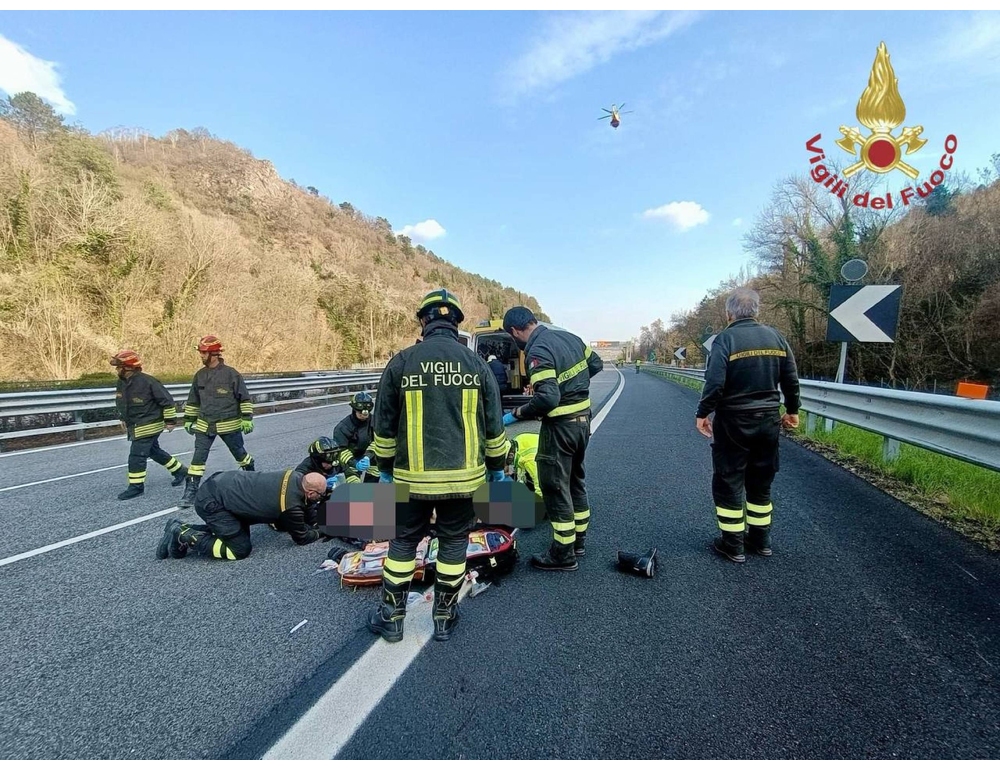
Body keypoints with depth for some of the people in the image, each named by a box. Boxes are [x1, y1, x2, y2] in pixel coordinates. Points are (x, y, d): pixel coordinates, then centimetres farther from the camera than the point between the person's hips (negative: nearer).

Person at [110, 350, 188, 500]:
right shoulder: (121, 383, 3)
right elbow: (120, 404, 22)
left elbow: (167, 400, -16)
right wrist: (124, 421, 25)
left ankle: (136, 486, 6)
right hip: (134, 427, 9)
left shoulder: (147, 382, -21)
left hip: (149, 426, -9)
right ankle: (180, 471, 31)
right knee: (154, 451, 17)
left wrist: (170, 420, -13)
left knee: (136, 455, -7)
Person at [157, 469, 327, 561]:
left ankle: (183, 528, 19)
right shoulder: (291, 506, -21)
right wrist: (319, 533, 15)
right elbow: (301, 537, -1)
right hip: (211, 502, -9)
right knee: (241, 549, -2)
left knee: (240, 533, 20)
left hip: (220, 482, 9)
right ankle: (183, 537, 2)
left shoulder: (296, 476, -1)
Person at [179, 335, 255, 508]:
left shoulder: (231, 374, -11)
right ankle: (190, 492, 1)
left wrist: (247, 418, -12)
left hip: (229, 424, -4)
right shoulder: (199, 376, 4)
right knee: (198, 457, -3)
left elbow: (245, 398, -9)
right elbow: (193, 400, 16)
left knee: (239, 453, 12)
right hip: (204, 425, 4)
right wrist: (189, 419, 15)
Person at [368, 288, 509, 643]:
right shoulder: (476, 364, -1)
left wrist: (385, 470, 14)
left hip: (413, 476, 0)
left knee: (403, 542, 16)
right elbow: (493, 426, 4)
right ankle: (444, 617, 27)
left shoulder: (401, 362, -4)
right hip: (464, 475, 1)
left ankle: (391, 617, 28)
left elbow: (384, 426, 1)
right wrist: (497, 469, 15)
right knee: (454, 543, 16)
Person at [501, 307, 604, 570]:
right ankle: (579, 540, 34)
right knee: (576, 481, 21)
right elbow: (596, 364, 16)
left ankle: (563, 554, 12)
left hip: (560, 425, -9)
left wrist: (516, 414, -17)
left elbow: (547, 399, -29)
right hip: (583, 419, 9)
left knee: (555, 488, 3)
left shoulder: (537, 352, -21)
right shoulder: (569, 336, 5)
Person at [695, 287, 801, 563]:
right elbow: (791, 380, 6)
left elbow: (715, 382, -21)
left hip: (734, 422, -5)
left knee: (728, 482, 6)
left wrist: (702, 413, -9)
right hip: (768, 421, 6)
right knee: (761, 482, 18)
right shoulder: (776, 337, 3)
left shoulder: (725, 338, -13)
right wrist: (792, 410, 20)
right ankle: (761, 539, 29)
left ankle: (733, 544, 12)